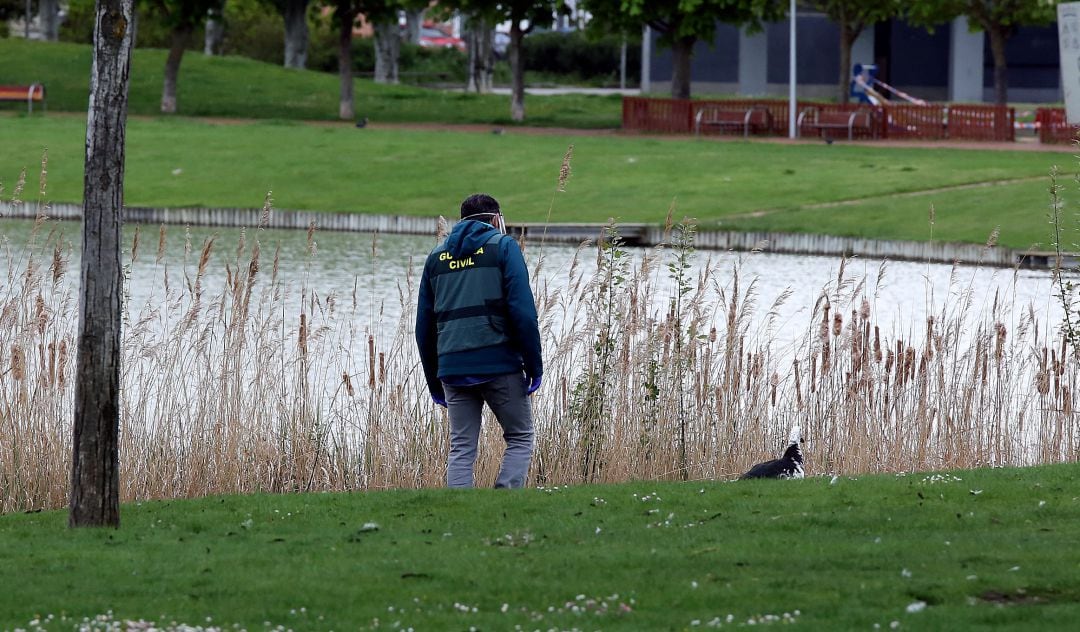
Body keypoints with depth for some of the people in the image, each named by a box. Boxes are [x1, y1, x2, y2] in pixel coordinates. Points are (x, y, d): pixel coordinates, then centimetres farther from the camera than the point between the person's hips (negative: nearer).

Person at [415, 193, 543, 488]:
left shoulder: (437, 256, 16)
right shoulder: (503, 246, 2)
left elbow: (424, 325, 16)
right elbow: (523, 311, -8)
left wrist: (434, 381, 21)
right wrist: (534, 365, -4)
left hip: (452, 368, 4)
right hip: (499, 364, -4)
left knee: (461, 450, 7)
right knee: (520, 438, 7)